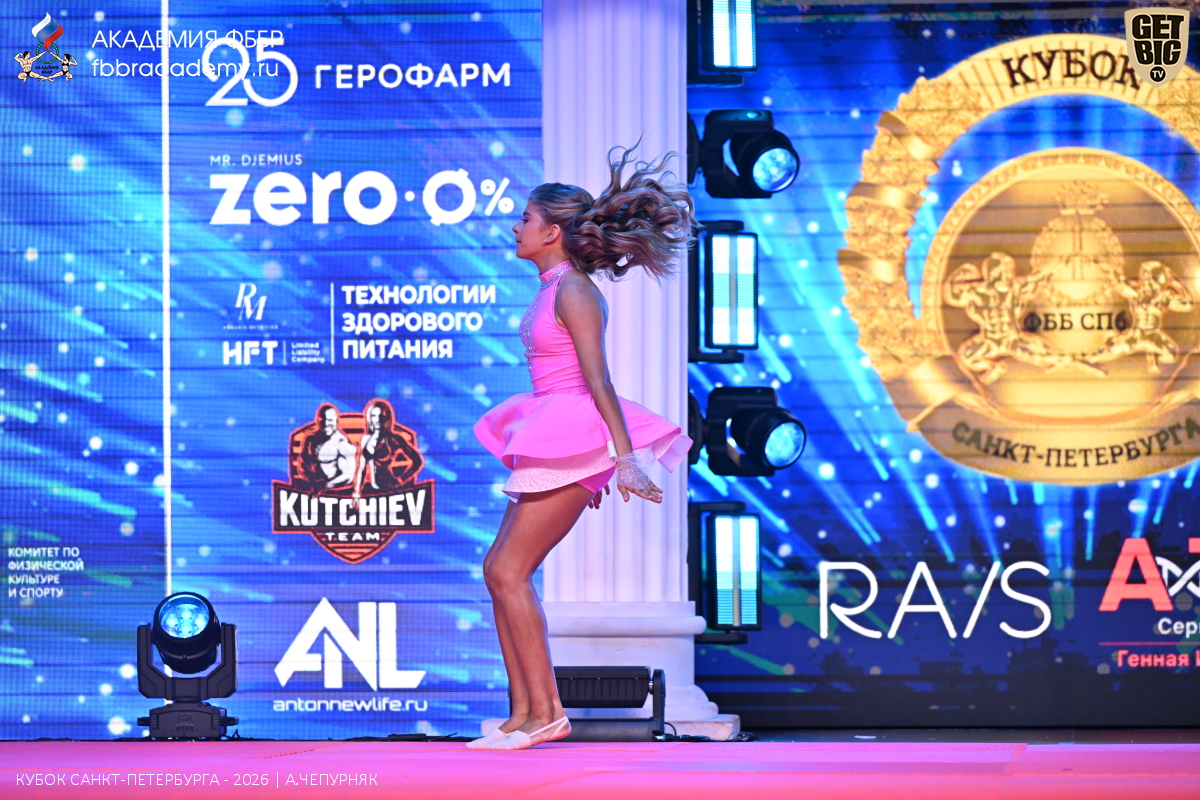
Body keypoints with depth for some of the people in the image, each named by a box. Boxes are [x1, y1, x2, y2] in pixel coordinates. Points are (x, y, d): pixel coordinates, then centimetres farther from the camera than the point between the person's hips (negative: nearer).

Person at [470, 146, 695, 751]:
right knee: (499, 569, 8)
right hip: (555, 446, 10)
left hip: (574, 442, -10)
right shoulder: (552, 289, 16)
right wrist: (613, 456, 26)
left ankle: (545, 712, -7)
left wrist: (625, 457, -25)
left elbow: (597, 380, -20)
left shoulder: (574, 291, -13)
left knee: (510, 572, -10)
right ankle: (525, 712, 9)